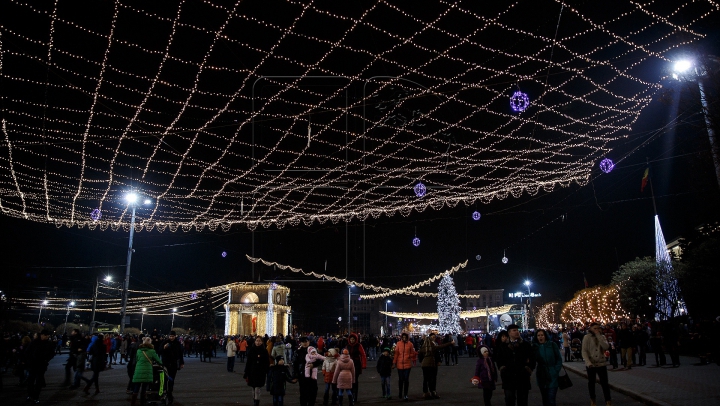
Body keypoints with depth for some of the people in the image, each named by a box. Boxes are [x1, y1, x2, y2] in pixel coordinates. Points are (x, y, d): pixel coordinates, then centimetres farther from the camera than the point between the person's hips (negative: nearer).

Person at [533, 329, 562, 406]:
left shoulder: (552, 345, -3)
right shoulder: (535, 347, 3)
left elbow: (559, 359, 2)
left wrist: (556, 371, -5)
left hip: (552, 376, -3)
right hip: (541, 376, 3)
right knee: (545, 399, 12)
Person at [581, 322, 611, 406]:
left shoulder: (602, 337, 4)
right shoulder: (587, 337, -7)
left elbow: (606, 347, -15)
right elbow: (584, 351, -10)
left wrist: (599, 335, -17)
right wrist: (588, 362, -23)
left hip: (601, 363, 2)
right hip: (591, 364, -2)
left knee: (604, 382, -3)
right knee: (591, 382, 12)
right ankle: (592, 399, 28)